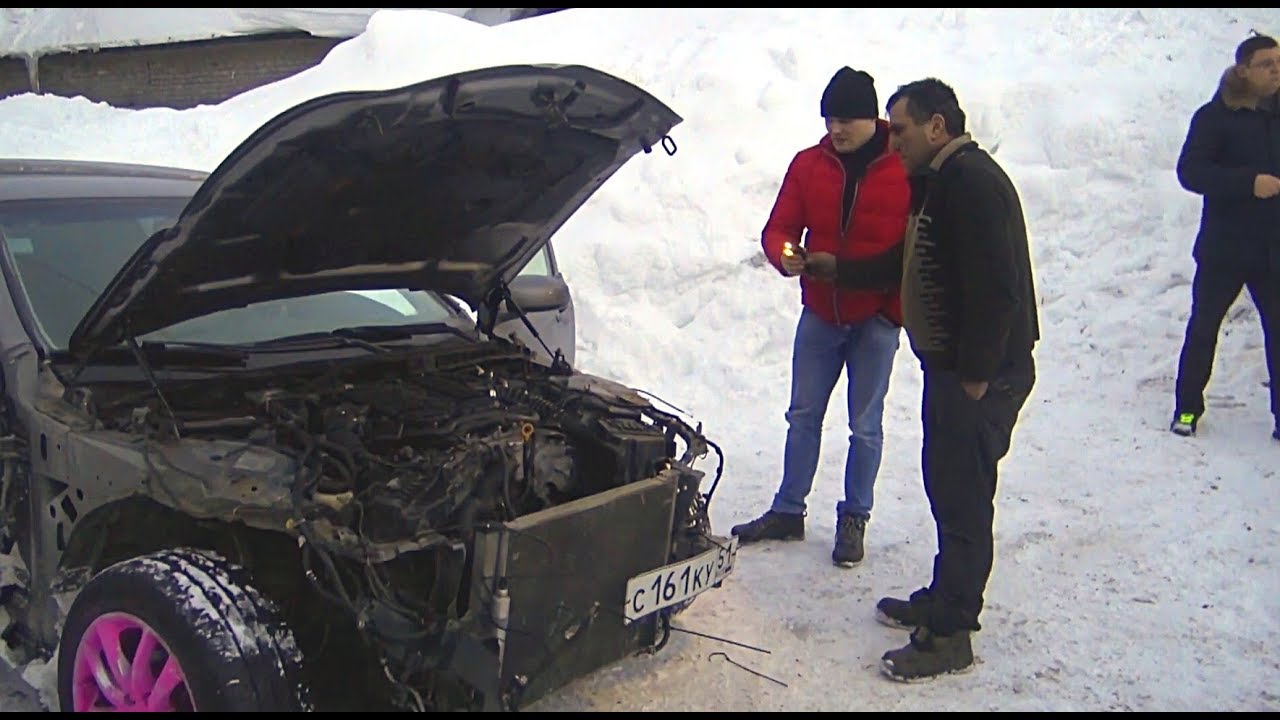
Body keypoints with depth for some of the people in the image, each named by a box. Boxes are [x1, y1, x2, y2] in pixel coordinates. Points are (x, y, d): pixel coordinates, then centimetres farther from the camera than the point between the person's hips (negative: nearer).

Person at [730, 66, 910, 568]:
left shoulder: (907, 169, -8)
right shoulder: (809, 164, 1)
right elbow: (778, 229, 2)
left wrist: (899, 309, -9)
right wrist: (786, 257, -21)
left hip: (875, 319, -3)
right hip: (819, 314, 4)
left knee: (865, 426, 8)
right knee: (803, 416, 12)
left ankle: (854, 519, 22)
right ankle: (788, 511, 24)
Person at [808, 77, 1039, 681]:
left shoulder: (971, 180, -19)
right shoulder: (939, 181, 15)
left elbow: (995, 286, -25)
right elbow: (912, 265, 24)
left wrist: (977, 375, -23)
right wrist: (837, 268, 18)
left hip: (982, 374, -10)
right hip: (950, 365, 10)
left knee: (963, 498, -2)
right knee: (947, 488, 18)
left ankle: (949, 635, 8)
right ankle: (945, 601, 33)